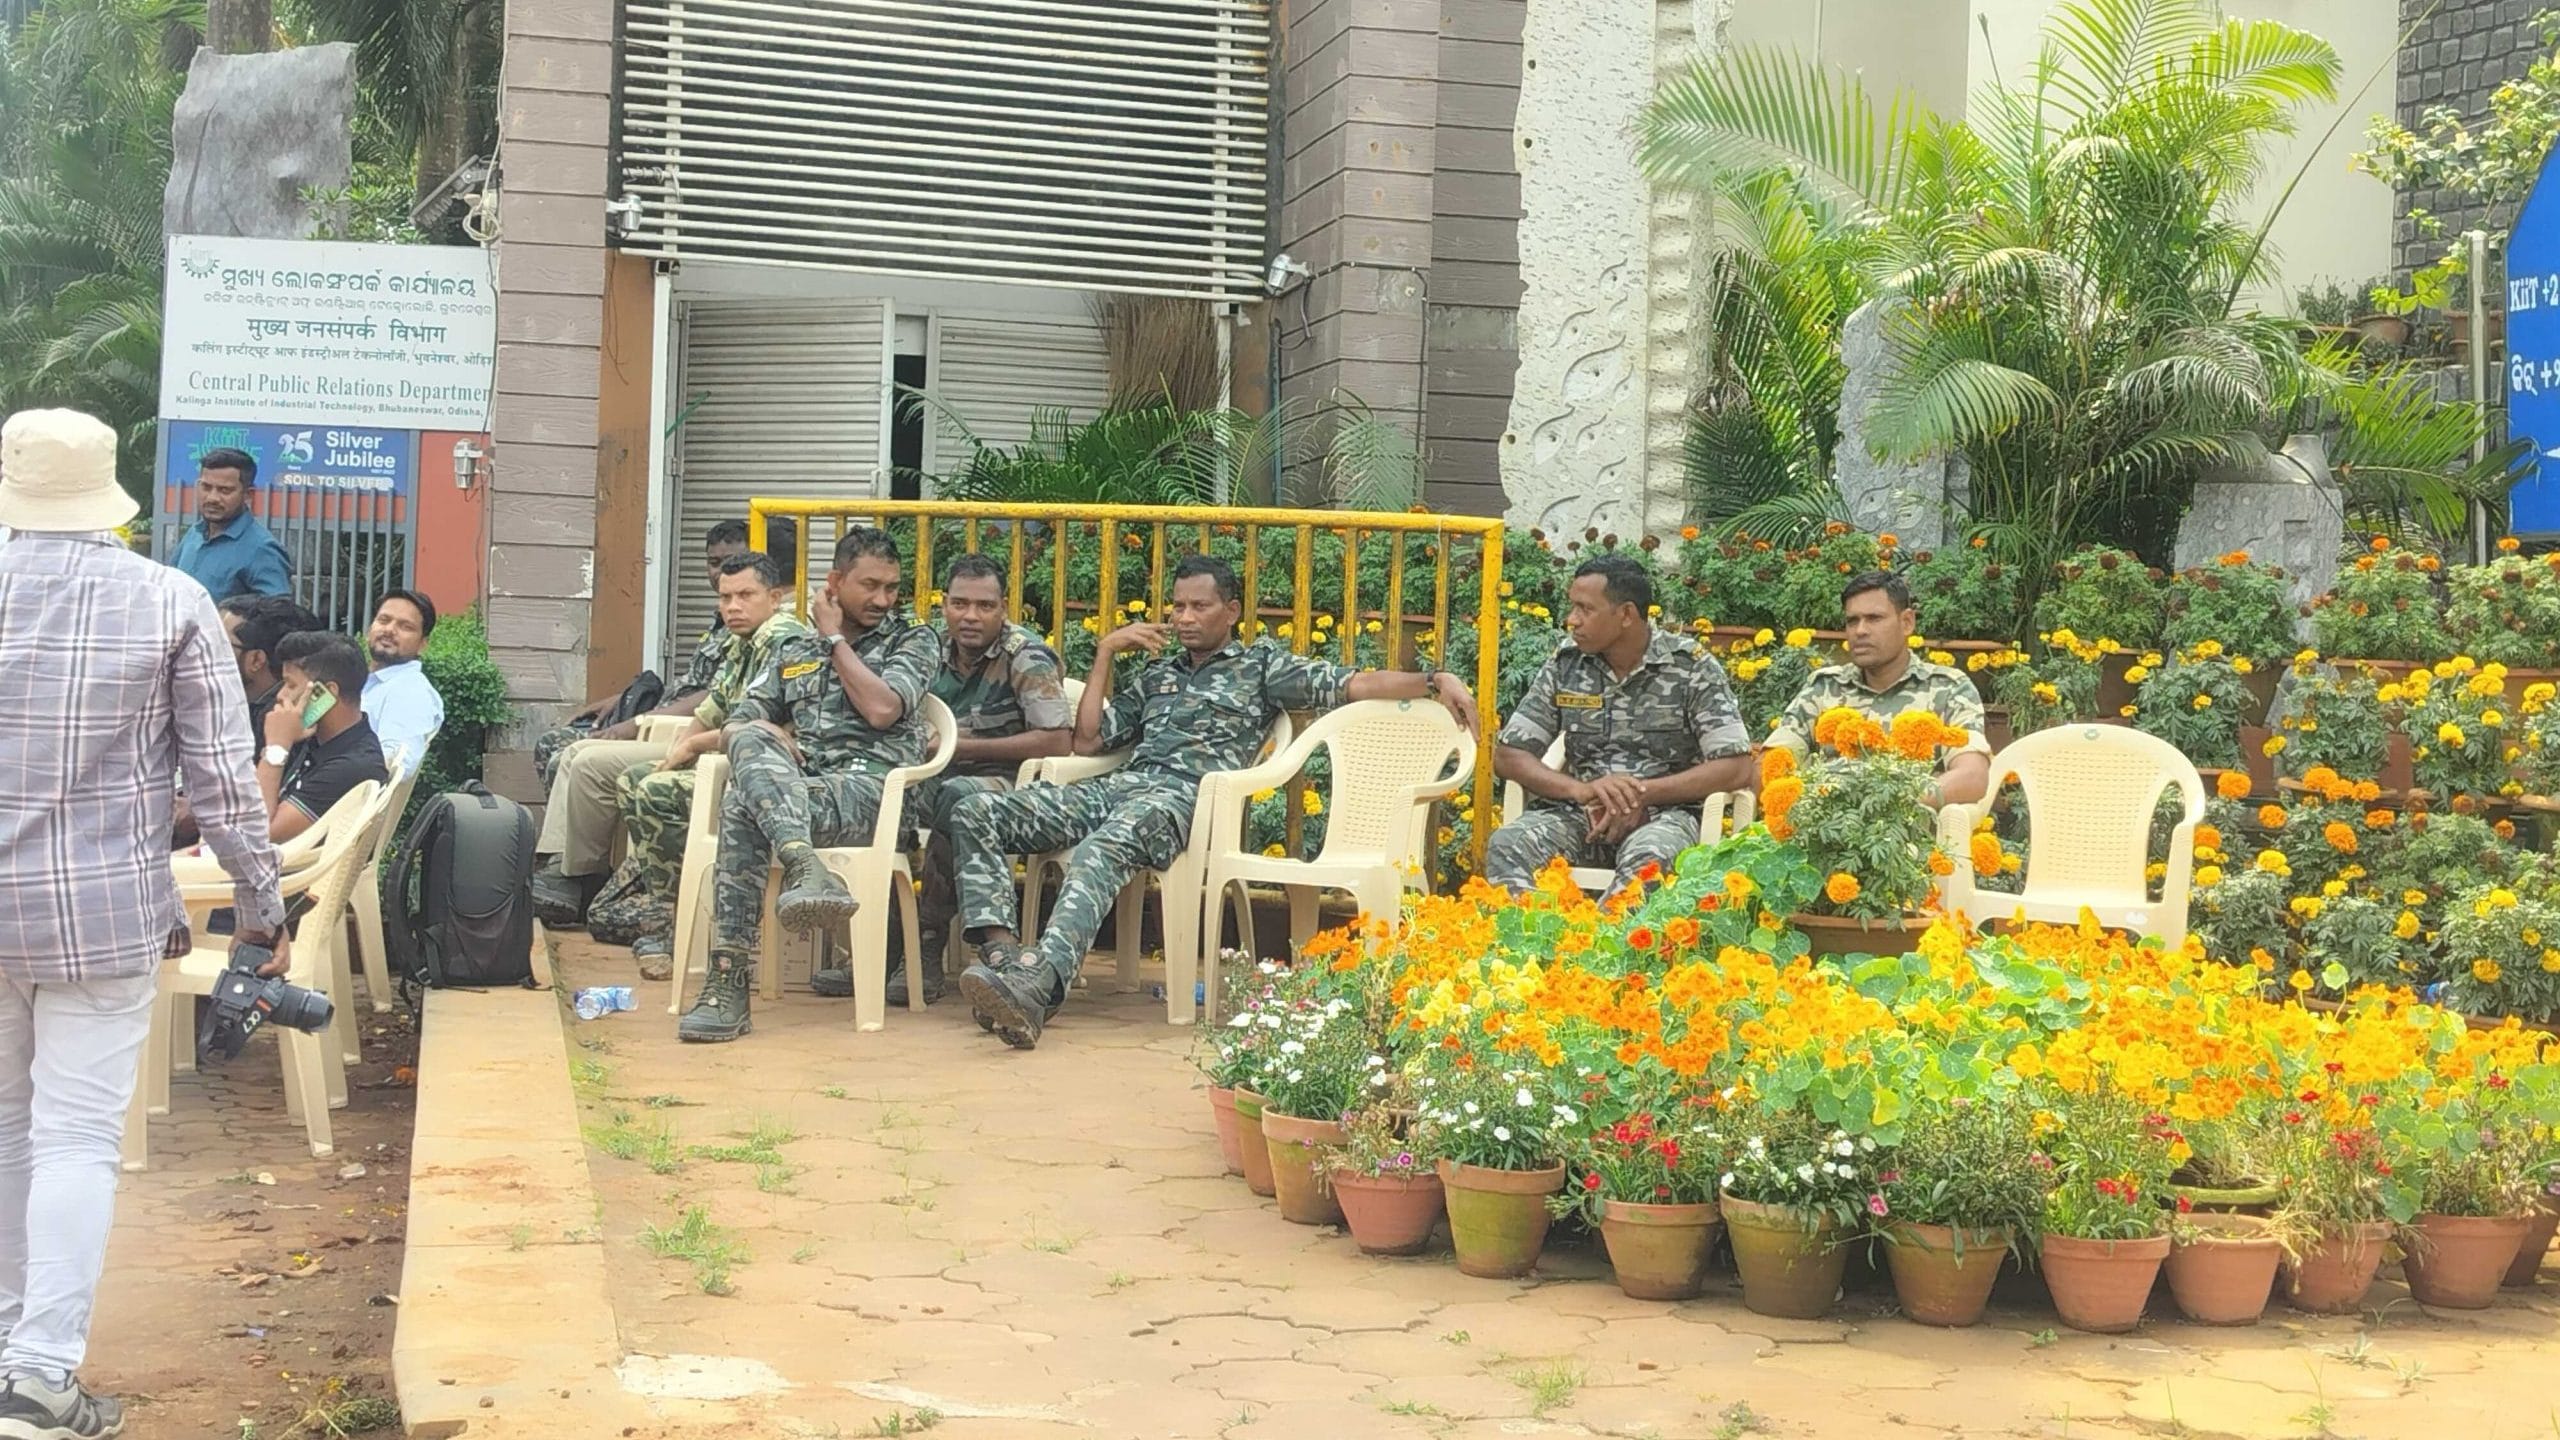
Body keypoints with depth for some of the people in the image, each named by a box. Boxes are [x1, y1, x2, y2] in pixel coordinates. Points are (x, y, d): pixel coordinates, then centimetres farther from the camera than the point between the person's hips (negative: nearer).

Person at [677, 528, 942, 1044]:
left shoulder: (913, 640, 13)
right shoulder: (795, 652, 26)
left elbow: (881, 709, -6)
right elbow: (735, 723, 21)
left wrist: (835, 638, 5)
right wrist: (765, 734, -3)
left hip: (870, 786, -4)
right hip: (794, 787, 4)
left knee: (741, 808, -30)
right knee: (749, 739, -32)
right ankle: (805, 869, -48)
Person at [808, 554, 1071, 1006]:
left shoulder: (1025, 656, -7)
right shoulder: (937, 649, 12)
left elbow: (1058, 741, -16)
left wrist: (966, 747, -14)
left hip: (1004, 783, -6)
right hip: (939, 779, 7)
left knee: (957, 797, -38)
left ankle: (926, 950, -30)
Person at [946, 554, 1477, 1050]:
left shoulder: (1261, 665, 18)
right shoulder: (1159, 673, 33)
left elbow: (1354, 683, 7)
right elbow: (1087, 741, 28)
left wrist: (1437, 681, -8)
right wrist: (1106, 651, 25)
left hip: (1187, 794, -6)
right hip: (1119, 785, 6)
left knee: (1099, 852, -40)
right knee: (974, 815, -15)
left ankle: (1036, 988, -58)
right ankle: (1004, 955, -34)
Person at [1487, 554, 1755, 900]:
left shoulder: (1691, 667, -2)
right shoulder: (1565, 663, 7)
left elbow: (1737, 768, -9)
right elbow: (1508, 755, 6)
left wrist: (1642, 794, -18)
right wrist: (1581, 789, -14)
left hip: (1664, 812, -3)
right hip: (1581, 810, 3)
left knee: (1648, 858, -39)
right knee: (1506, 845, -28)